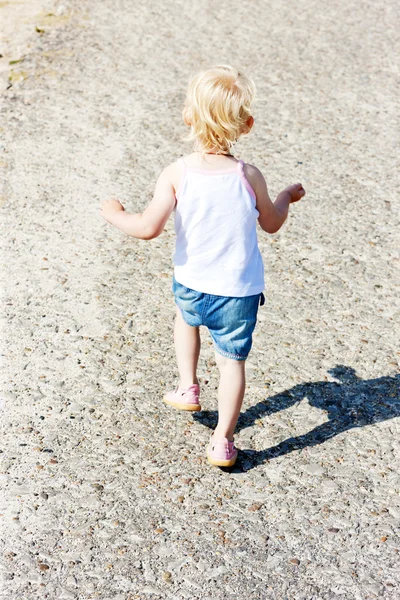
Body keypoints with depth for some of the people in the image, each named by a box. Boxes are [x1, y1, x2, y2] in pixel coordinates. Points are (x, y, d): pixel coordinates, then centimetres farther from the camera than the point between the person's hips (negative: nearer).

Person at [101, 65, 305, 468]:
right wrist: (288, 197, 22)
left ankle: (188, 388, 33)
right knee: (232, 360, 13)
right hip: (239, 292, -1)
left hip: (191, 286, 1)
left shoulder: (176, 174, -15)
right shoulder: (249, 177, -13)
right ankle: (222, 442, 17)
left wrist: (114, 214, 0)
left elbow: (149, 228, -19)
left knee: (186, 318, 35)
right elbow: (271, 224, 2)